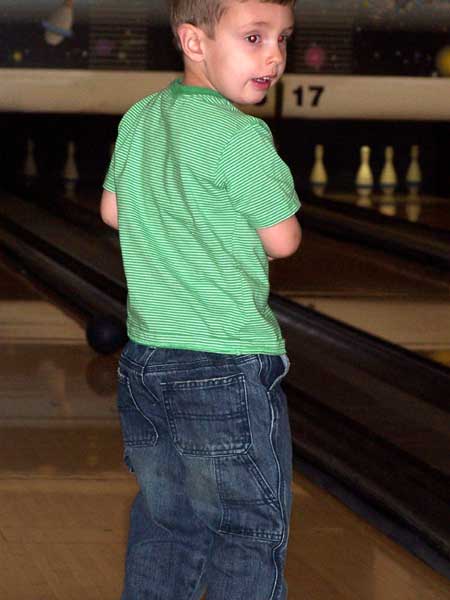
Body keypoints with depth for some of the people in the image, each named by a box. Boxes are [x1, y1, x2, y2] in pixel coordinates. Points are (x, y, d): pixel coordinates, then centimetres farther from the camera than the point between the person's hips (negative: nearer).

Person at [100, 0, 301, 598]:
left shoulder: (138, 120, 6)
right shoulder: (241, 135, -16)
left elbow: (113, 211, 17)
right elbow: (283, 241, -10)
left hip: (144, 362, 7)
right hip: (228, 368, -7)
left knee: (161, 528, 18)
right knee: (248, 543, 5)